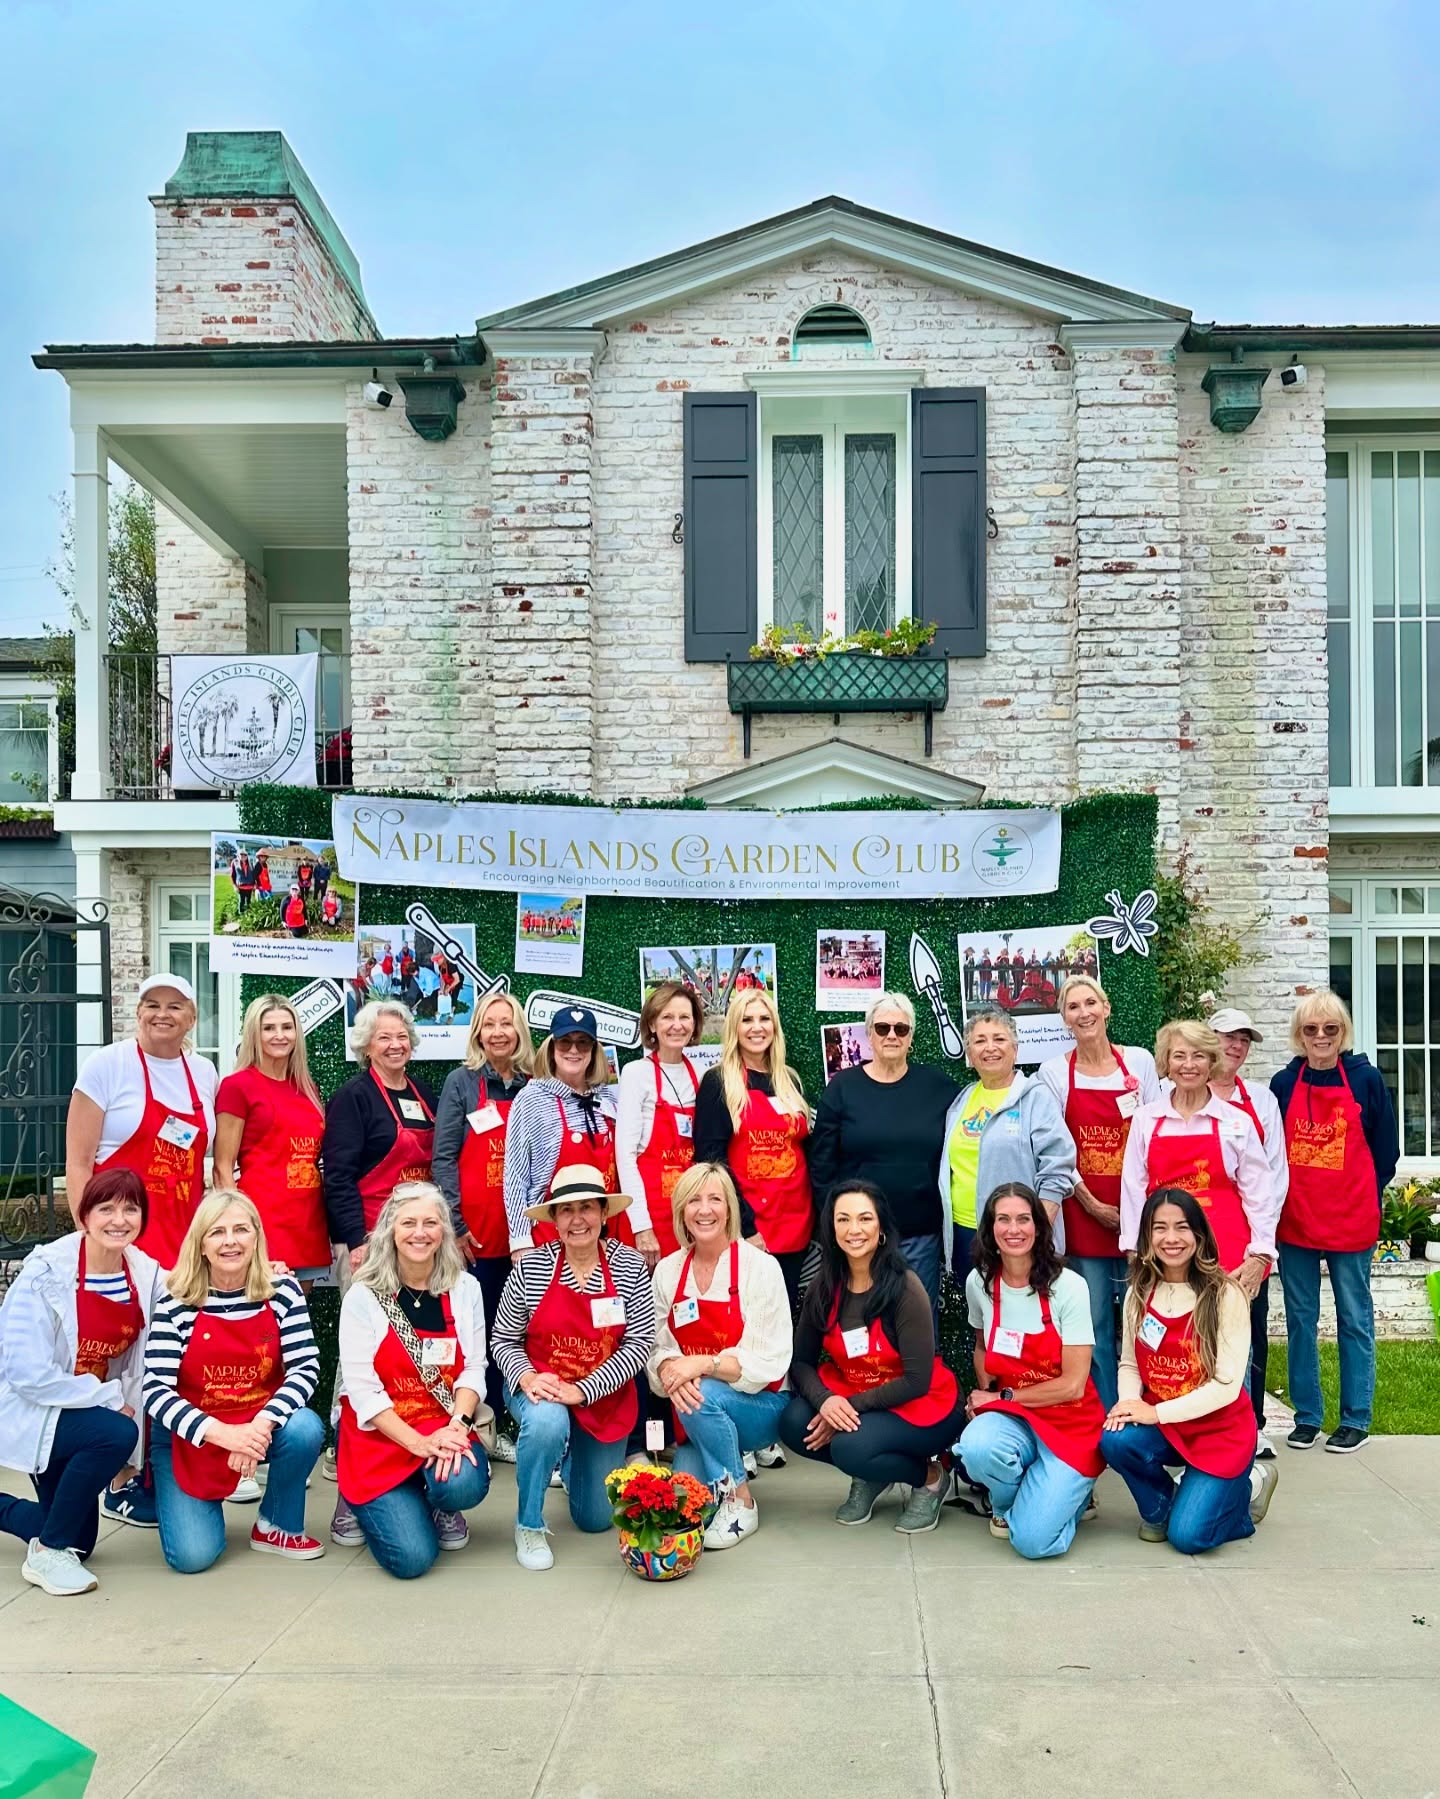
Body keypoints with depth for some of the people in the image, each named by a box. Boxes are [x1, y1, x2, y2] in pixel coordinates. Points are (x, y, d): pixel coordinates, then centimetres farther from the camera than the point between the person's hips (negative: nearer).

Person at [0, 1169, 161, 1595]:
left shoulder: (147, 1274, -8)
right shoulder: (46, 1272, -24)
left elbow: (140, 1368, -2)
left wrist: (129, 1457, -2)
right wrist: (111, 1399, -25)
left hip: (87, 1411, 7)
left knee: (80, 1539, 12)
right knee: (115, 1433, -33)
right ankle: (47, 1553, -12)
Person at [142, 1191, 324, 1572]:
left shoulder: (282, 1290, -10)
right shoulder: (176, 1301, -16)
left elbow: (305, 1368, -14)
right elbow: (156, 1391, -19)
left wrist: (263, 1424, -31)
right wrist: (220, 1433, -32)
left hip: (261, 1424, 2)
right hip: (189, 1436, -2)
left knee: (306, 1428, -31)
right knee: (192, 1556, -15)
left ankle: (277, 1526, -1)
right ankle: (193, 1503, 23)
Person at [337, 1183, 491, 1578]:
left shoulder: (465, 1289, 3)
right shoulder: (364, 1296, -7)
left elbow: (473, 1368, -1)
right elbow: (362, 1387, -12)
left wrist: (457, 1425, -20)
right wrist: (417, 1442, -21)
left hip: (445, 1429, 2)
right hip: (380, 1440, -2)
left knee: (463, 1483, -32)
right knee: (412, 1557, -17)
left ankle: (442, 1508, 8)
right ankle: (370, 1506, 18)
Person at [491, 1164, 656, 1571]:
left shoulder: (629, 1266, -13)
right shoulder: (529, 1269, -14)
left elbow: (640, 1342, -14)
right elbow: (504, 1341, -5)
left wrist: (582, 1390, -23)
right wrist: (527, 1378, -25)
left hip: (605, 1398, 2)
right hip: (540, 1390, -2)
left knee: (597, 1517, 10)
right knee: (548, 1423, -39)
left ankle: (571, 1455, 46)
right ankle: (529, 1524, -11)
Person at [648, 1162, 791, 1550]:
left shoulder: (760, 1266, -13)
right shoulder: (667, 1271, 0)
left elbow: (769, 1362, -16)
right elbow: (658, 1348, 0)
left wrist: (702, 1363, -29)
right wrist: (669, 1368, -24)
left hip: (762, 1405, -3)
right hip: (694, 1416, 3)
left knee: (702, 1395, -32)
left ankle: (741, 1502, -10)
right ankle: (729, 1463, 17)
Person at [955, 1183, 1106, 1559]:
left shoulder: (1068, 1287, -15)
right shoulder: (979, 1282, -3)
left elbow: (1072, 1386, -15)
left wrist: (1000, 1397, -10)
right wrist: (985, 1397, 0)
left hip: (1070, 1423, -3)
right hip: (1011, 1417, 3)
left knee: (1033, 1541, -22)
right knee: (975, 1447, -34)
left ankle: (1067, 1490, 13)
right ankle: (1006, 1504, 2)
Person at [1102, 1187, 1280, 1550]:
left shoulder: (1224, 1296, -15)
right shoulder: (1140, 1293, 0)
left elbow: (1226, 1385, -17)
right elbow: (1129, 1363, 3)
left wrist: (1157, 1412, -22)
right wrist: (1128, 1403, -19)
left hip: (1220, 1430, -4)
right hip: (1160, 1425, 4)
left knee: (1187, 1536, -16)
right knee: (1114, 1440, -28)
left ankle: (1247, 1487, 17)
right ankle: (1160, 1507, 5)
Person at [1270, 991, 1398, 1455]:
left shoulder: (1366, 1080, -2)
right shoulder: (1283, 1083, 2)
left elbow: (1386, 1150, 3)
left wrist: (1366, 1198, 3)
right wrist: (1279, 1200, 3)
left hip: (1351, 1221, -2)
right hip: (1294, 1221, 2)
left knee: (1354, 1319, 7)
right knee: (1300, 1320, 8)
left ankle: (1355, 1419, 17)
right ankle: (1306, 1416, 19)